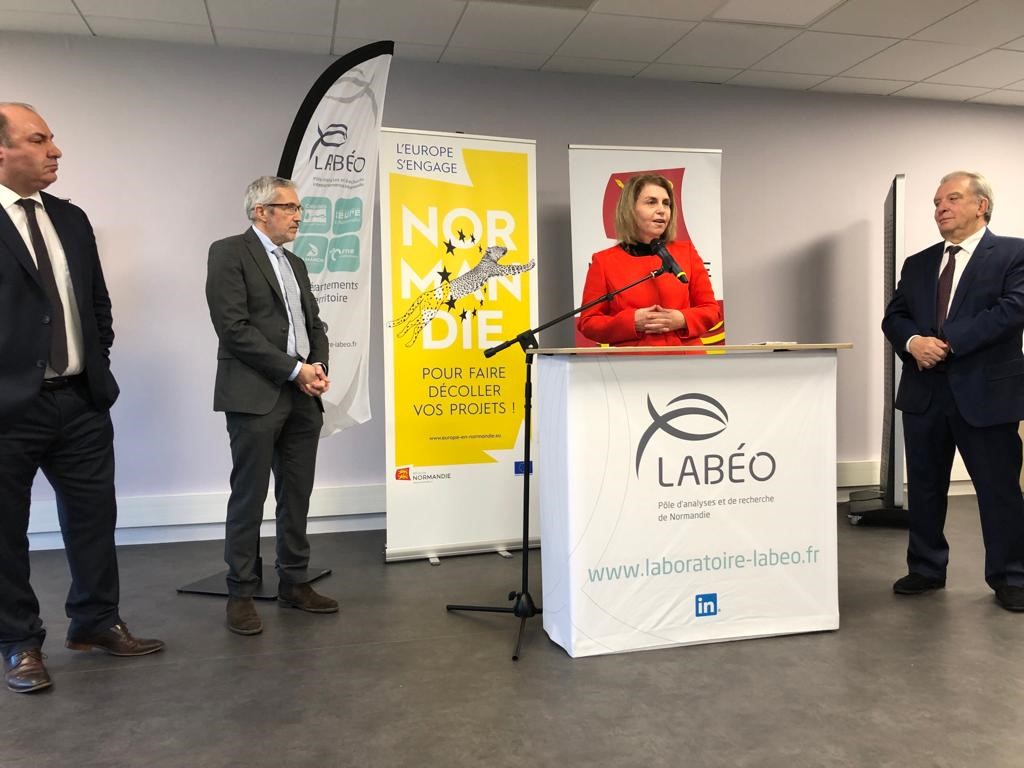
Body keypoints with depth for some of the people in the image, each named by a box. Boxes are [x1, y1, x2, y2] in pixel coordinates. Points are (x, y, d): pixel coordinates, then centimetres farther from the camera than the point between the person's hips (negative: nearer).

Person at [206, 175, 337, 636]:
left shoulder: (295, 264, 20)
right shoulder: (229, 253, -4)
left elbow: (314, 324, 19)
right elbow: (234, 328, -14)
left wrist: (319, 367, -1)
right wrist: (294, 370, -14)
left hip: (303, 396, 7)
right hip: (256, 395, -7)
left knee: (297, 495, 11)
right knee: (249, 497, -1)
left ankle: (294, 583, 22)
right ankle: (241, 594, 11)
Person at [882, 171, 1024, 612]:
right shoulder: (917, 264, 15)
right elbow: (893, 317, 9)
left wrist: (947, 343, -18)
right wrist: (914, 341, -14)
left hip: (985, 392, -5)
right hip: (924, 392, 5)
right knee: (923, 487, 12)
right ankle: (926, 569, 26)